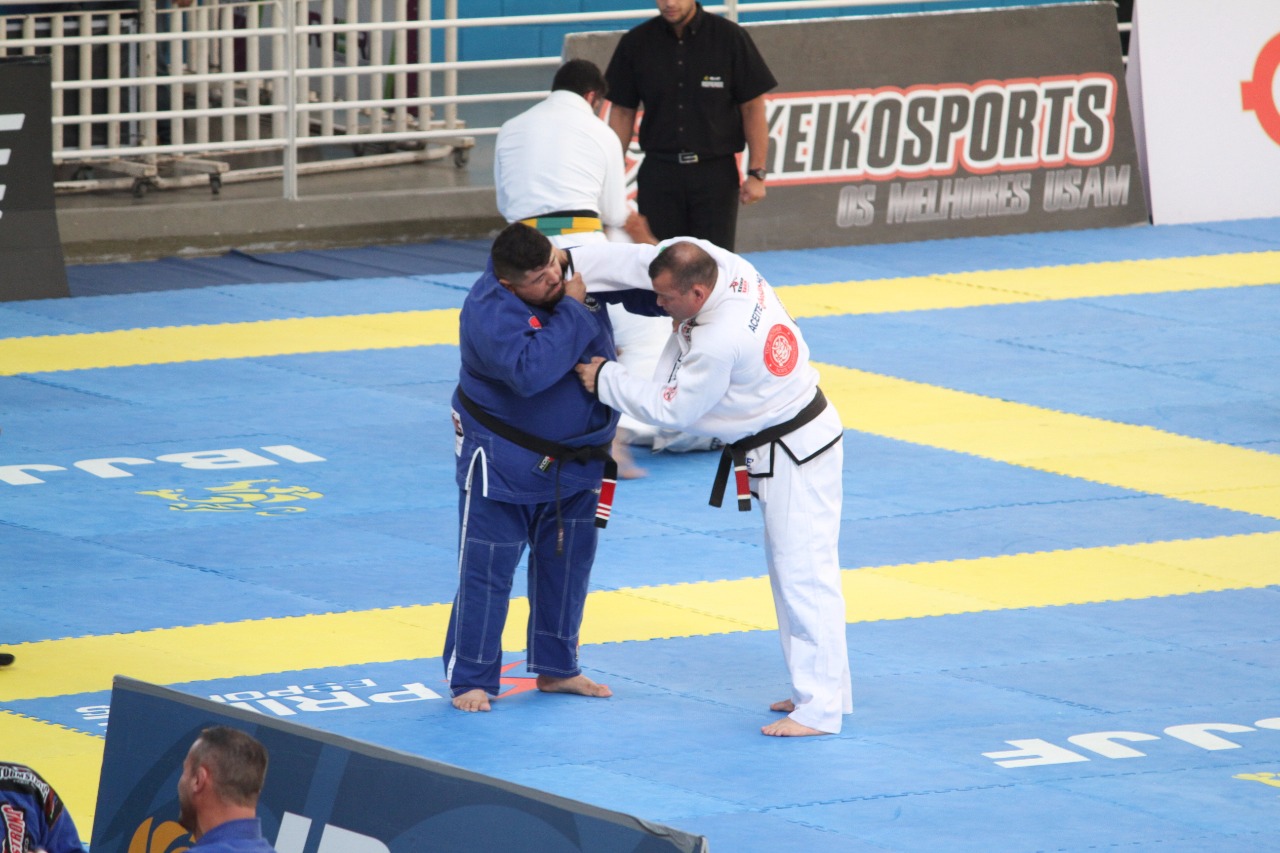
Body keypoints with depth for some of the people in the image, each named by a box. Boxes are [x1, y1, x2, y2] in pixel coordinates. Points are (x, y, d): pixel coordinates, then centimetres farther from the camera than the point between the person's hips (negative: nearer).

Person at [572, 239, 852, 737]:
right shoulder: (723, 263, -8)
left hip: (794, 457, -11)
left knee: (804, 574, -8)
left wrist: (605, 378, -7)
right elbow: (641, 259, 3)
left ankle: (820, 709, -6)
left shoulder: (720, 344, -31)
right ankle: (820, 688, 25)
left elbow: (671, 409, -18)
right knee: (786, 568, 18)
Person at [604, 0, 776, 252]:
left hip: (715, 174, -2)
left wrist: (757, 173, -5)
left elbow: (752, 107, 0)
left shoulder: (729, 37, -3)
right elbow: (622, 111, 7)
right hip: (658, 172, 2)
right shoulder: (635, 43, 2)